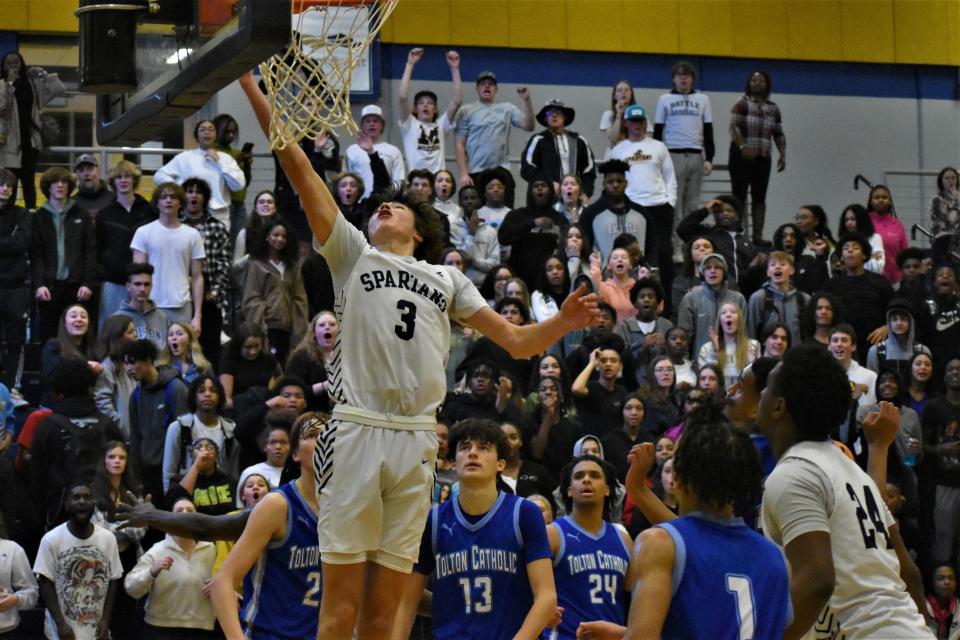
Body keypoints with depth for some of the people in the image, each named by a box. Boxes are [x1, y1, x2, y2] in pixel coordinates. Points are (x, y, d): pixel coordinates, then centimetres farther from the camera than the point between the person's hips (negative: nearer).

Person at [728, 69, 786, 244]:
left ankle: (757, 235, 3)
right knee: (739, 197, -5)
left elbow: (778, 134, 16)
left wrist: (782, 154, 4)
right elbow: (734, 127, -12)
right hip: (741, 157, -5)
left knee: (759, 198, 3)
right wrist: (743, 147, -23)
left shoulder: (773, 108, 14)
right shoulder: (742, 103, -2)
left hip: (763, 158, 5)